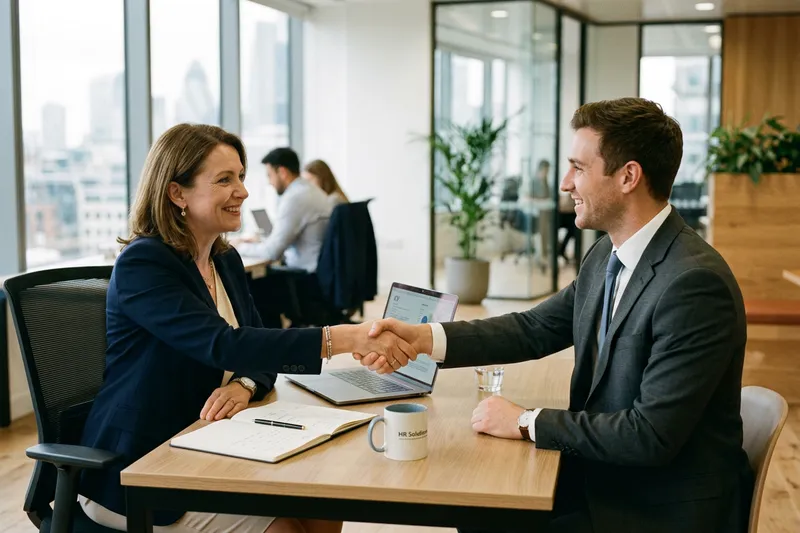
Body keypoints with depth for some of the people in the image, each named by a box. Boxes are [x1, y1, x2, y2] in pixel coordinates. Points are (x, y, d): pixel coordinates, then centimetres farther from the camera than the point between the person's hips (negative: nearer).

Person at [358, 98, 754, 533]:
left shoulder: (695, 284, -26)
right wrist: (424, 338, -10)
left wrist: (527, 422, -18)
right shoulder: (607, 255, 2)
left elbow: (651, 435, -27)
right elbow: (535, 329, 4)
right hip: (602, 478, 7)